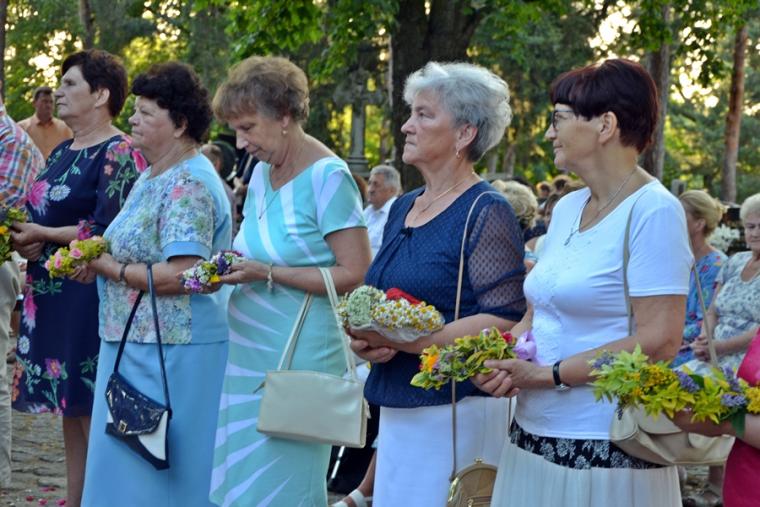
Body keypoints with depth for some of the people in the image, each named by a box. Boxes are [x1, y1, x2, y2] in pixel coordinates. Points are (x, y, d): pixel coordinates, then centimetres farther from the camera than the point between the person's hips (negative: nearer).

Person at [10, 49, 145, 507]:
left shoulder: (119, 153, -11)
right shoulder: (63, 152, 15)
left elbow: (107, 231, -18)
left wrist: (43, 236, -11)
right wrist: (28, 241, -2)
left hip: (90, 297, -8)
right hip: (52, 294, 8)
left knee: (90, 408, -3)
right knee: (69, 407, 12)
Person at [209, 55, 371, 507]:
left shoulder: (327, 176, -12)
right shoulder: (262, 171, 11)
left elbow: (356, 274, -16)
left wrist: (268, 274, -19)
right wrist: (227, 271, 1)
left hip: (299, 357, -7)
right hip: (249, 353, 8)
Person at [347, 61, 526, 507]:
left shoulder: (485, 213, -10)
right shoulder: (402, 209, 14)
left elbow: (505, 320, -18)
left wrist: (408, 341, -21)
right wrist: (365, 339, 1)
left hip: (454, 407, -7)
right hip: (397, 406, 7)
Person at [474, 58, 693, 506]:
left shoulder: (653, 211, -12)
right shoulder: (567, 209, 11)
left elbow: (659, 340, -18)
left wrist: (549, 375, -16)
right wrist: (505, 361, -4)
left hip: (606, 449, -7)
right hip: (534, 435, 7)